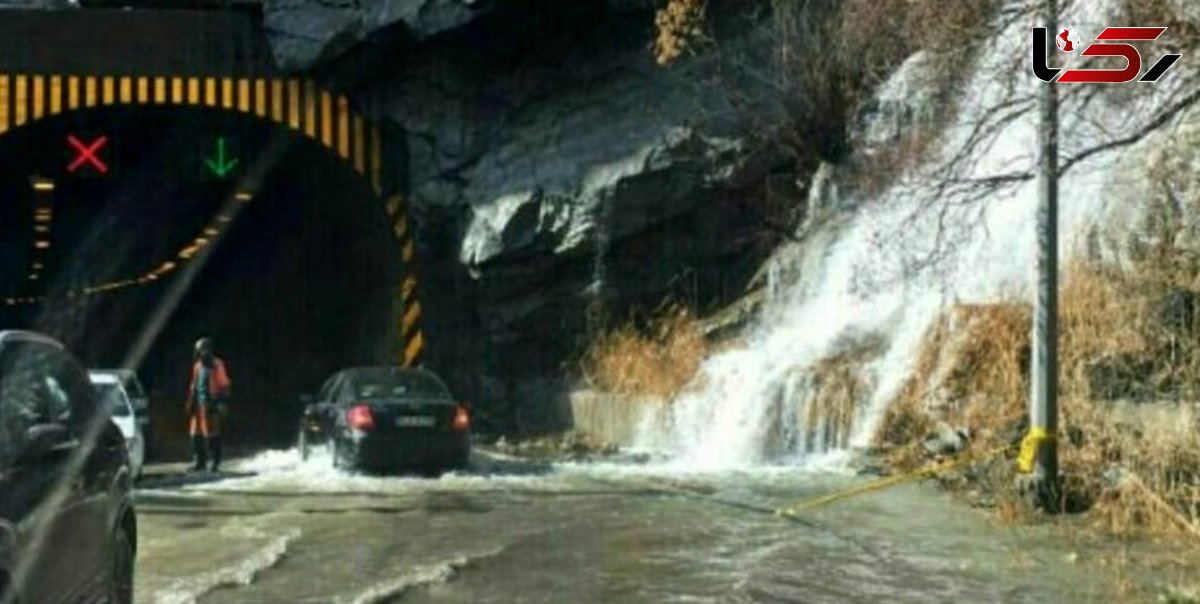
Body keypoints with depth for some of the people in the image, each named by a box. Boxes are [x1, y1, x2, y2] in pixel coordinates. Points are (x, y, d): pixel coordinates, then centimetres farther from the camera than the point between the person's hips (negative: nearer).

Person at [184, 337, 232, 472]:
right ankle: (200, 461, 14)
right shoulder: (197, 366, 16)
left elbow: (224, 385, -7)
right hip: (199, 404, 7)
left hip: (211, 404, -7)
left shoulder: (217, 365, -6)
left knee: (212, 434, -6)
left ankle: (215, 462, 0)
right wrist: (190, 402, 19)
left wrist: (223, 403, -13)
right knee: (196, 433, 6)